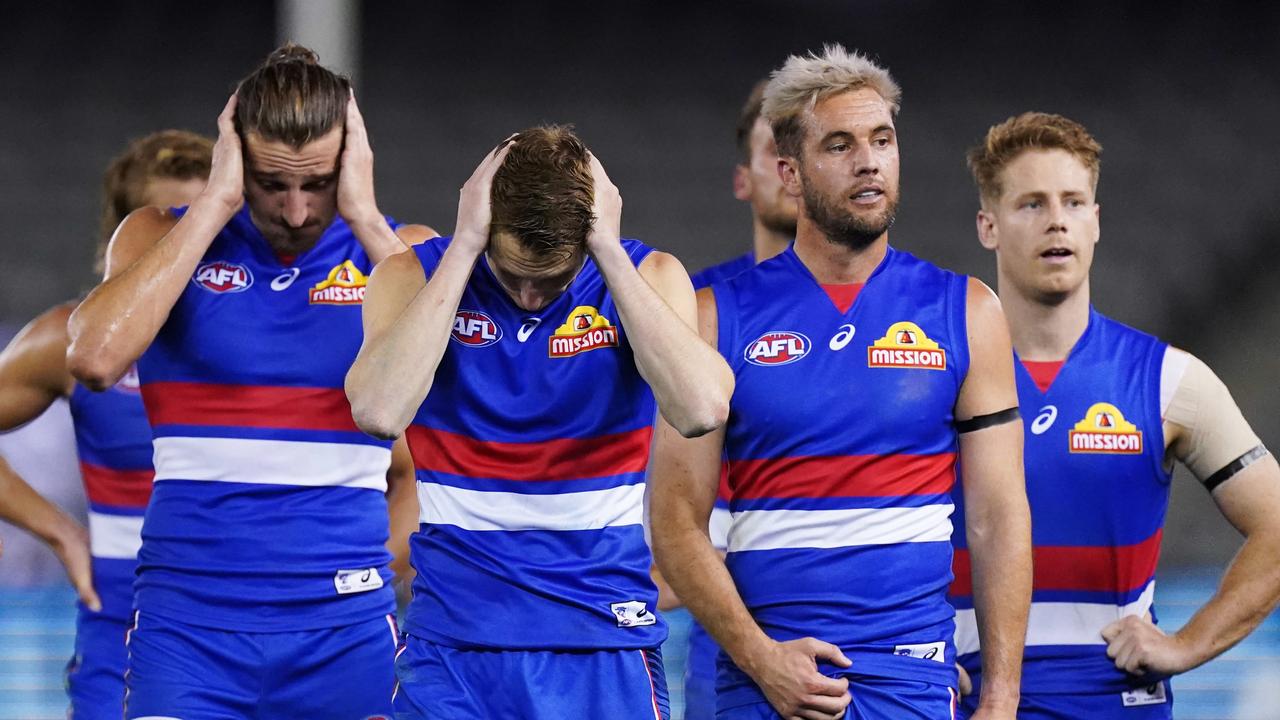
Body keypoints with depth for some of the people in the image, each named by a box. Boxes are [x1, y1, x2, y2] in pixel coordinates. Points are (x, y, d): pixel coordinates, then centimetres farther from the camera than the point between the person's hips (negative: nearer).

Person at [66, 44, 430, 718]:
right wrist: (216, 205, -13)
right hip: (188, 618, -1)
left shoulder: (394, 250, 5)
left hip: (346, 626, 1)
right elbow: (94, 357, -17)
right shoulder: (161, 235, 3)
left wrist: (363, 216, -14)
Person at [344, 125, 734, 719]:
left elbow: (701, 409, -22)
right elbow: (379, 411, -23)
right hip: (453, 642, 0)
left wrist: (608, 252, -19)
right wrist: (465, 245, -20)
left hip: (606, 646, 0)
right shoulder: (420, 275, -3)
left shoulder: (646, 278, -2)